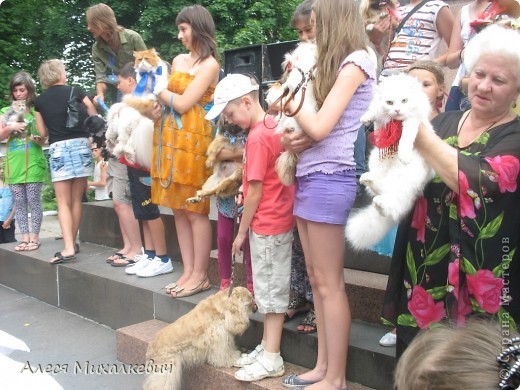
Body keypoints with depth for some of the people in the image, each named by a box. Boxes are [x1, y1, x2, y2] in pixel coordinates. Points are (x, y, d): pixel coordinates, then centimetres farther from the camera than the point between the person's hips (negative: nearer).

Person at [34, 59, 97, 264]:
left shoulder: (39, 101, 8)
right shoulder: (75, 91, 6)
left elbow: (43, 132, 8)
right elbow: (94, 116, 7)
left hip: (58, 149, 0)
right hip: (80, 145, 1)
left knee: (63, 202, 0)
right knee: (76, 199, 10)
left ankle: (68, 247, -12)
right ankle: (72, 242, 18)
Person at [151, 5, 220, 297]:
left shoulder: (209, 65, -5)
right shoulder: (179, 60, 17)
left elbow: (183, 103, -11)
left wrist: (160, 89, 3)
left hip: (192, 139, -8)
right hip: (170, 137, 8)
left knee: (196, 211, -3)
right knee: (178, 209, 8)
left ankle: (200, 276, 6)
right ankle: (188, 271, 16)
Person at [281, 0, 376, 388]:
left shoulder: (355, 62, -7)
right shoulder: (338, 64, 20)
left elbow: (320, 128, -14)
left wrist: (290, 101, 0)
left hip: (329, 178, -9)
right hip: (309, 176, 9)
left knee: (330, 284, -3)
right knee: (317, 280, 12)